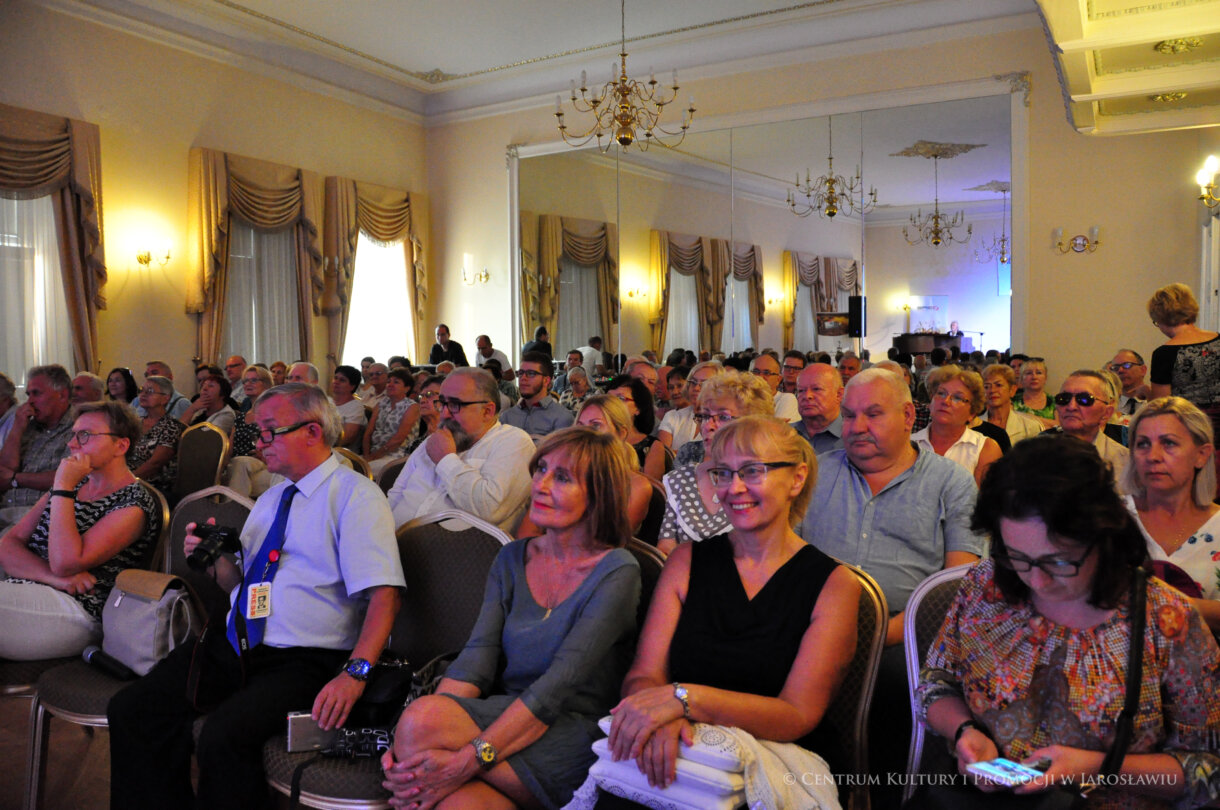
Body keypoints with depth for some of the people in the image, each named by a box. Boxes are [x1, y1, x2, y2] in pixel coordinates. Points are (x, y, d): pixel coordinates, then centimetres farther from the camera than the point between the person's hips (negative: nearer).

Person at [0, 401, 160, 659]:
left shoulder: (134, 504, -7)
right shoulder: (72, 485, 18)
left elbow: (65, 563, -18)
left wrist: (62, 489, -12)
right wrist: (54, 576, -11)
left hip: (77, 607, -7)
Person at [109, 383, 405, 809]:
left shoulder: (356, 494, -7)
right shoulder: (271, 497, 20)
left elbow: (383, 595, -17)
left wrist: (355, 672, -30)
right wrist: (216, 560, 4)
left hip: (303, 660, -8)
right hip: (233, 647, 8)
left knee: (223, 735, -30)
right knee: (130, 710, -9)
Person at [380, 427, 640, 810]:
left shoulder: (616, 572, -8)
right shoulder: (512, 559, 10)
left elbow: (559, 685, -18)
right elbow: (476, 659, -1)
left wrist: (470, 759, -27)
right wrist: (409, 744, -17)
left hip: (575, 739, -4)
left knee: (421, 718, -26)